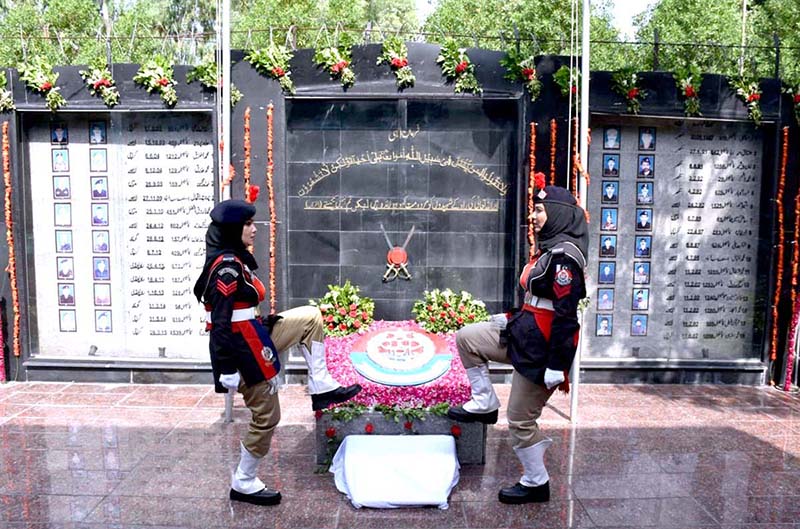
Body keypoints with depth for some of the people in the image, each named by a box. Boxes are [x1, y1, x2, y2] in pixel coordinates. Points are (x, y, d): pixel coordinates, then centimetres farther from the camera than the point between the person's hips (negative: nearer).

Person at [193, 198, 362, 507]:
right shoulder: (227, 266, -22)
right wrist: (227, 370, -22)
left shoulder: (231, 260, 8)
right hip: (243, 349, -10)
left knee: (311, 317, 13)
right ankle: (243, 484, 22)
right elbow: (221, 322, -24)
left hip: (252, 339, 10)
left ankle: (320, 387, 12)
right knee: (266, 416, 3)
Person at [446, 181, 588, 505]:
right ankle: (484, 404, 17)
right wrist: (509, 319, 20)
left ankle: (536, 484, 23)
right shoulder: (550, 249, 10)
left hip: (541, 347, -10)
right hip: (525, 334, 10)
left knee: (520, 419, 2)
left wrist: (556, 366, -22)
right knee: (466, 337, 10)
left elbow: (566, 314, -23)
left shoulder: (563, 256, -20)